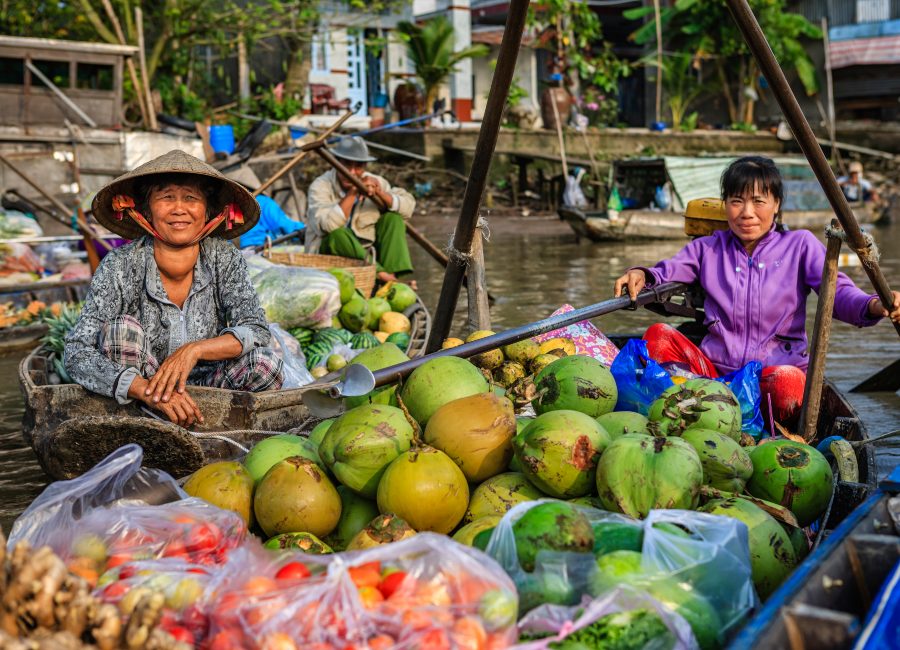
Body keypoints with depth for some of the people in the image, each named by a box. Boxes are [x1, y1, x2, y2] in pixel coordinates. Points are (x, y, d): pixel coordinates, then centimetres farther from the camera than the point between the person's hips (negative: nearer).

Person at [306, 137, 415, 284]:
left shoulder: (373, 181, 0)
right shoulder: (321, 186, -14)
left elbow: (409, 207, -6)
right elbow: (326, 226, -32)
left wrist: (380, 193, -22)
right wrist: (352, 194, -33)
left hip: (367, 253, 5)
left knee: (393, 218, -10)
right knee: (337, 233, -33)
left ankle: (394, 279, -26)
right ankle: (382, 275, -34)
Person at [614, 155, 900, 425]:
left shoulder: (801, 245, 11)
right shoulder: (708, 248, 18)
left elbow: (837, 291, -1)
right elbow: (666, 272, 11)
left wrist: (873, 306, -24)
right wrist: (641, 275, -15)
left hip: (777, 366, -2)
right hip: (715, 368, 2)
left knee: (788, 380, -40)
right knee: (658, 335, -25)